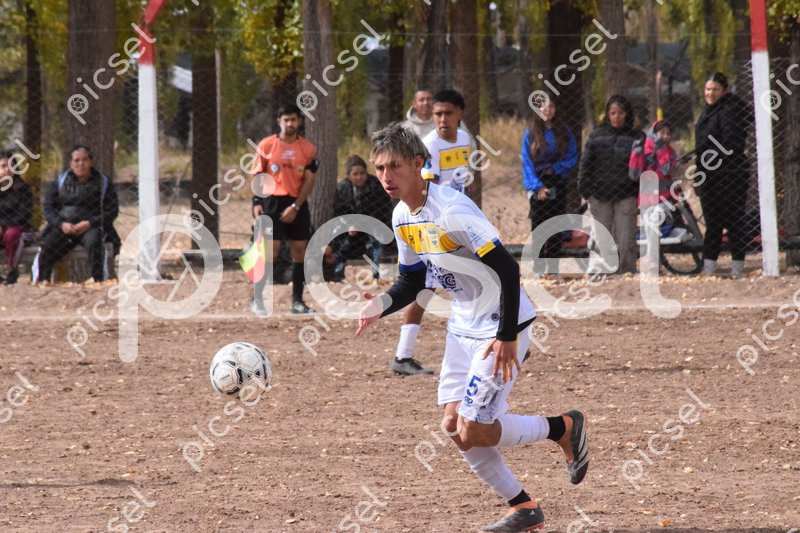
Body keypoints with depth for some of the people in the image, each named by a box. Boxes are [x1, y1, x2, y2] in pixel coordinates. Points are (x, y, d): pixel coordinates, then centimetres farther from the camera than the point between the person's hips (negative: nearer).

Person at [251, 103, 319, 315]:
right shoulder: (266, 145, 1)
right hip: (272, 201, -3)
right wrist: (256, 203, -6)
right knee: (270, 250, -10)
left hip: (298, 205, 3)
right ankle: (257, 300, -4)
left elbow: (308, 181, 0)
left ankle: (297, 300, 10)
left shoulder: (308, 149, 4)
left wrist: (295, 207, -10)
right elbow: (257, 176, 4)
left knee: (300, 250, 2)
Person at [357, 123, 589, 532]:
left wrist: (507, 337, -25)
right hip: (462, 327, 9)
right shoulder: (402, 217, 3)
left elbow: (507, 268, -25)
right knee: (454, 427, 4)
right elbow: (412, 280, 14)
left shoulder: (452, 211, -25)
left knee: (473, 433, -11)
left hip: (501, 329, -9)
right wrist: (382, 304, -8)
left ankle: (565, 428, 11)